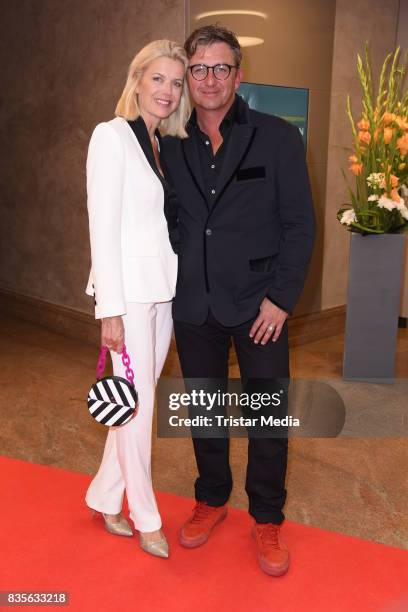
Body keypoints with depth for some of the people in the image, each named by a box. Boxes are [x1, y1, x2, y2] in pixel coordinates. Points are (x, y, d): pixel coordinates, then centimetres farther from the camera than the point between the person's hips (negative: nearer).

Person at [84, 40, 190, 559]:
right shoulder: (112, 136, -7)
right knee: (138, 404, 2)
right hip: (128, 288, -7)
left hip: (164, 289, 7)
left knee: (140, 399, 11)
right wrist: (110, 310, -16)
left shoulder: (166, 146, 14)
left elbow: (164, 221, 13)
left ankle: (105, 496, 30)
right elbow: (103, 227, -13)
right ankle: (145, 517, 21)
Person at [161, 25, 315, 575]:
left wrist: (281, 298, -11)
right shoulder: (172, 146, 6)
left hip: (258, 304, -2)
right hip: (193, 306, 3)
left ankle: (267, 520, 26)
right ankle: (212, 499, 37)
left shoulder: (278, 138, -2)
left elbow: (300, 224, -5)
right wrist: (167, 286, 1)